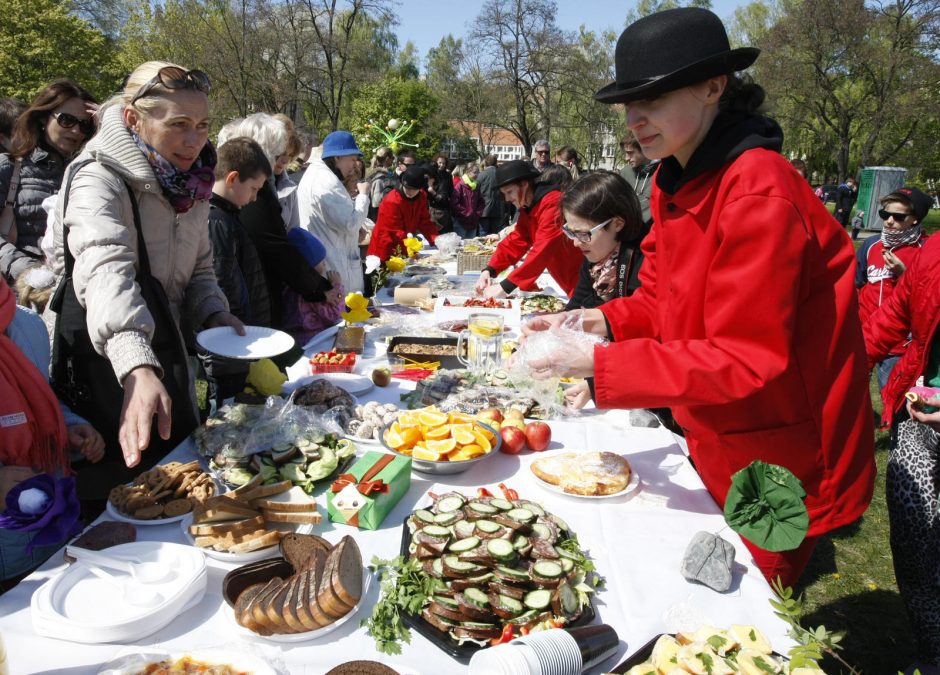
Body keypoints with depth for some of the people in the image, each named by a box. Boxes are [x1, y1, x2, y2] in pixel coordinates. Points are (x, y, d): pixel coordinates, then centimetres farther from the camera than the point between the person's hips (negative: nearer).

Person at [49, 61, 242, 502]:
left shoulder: (191, 185, 1)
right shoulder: (99, 180, -22)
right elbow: (107, 271, -40)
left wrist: (215, 315, -9)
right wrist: (138, 369, -56)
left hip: (163, 351, 7)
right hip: (103, 363, -7)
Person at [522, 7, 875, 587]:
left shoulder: (758, 193, -26)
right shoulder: (675, 183, 2)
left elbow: (745, 361, -27)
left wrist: (598, 365, -28)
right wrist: (598, 320, -11)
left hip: (778, 467, -7)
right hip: (717, 448, 8)